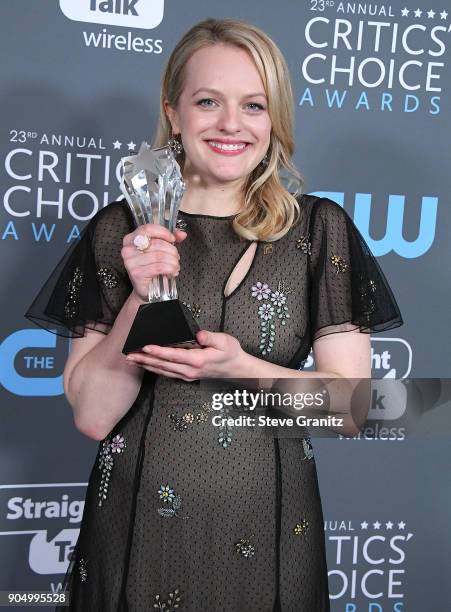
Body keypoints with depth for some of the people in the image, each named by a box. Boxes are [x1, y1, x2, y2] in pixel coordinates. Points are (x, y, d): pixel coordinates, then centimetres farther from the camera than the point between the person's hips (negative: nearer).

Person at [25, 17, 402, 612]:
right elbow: (92, 415, -5)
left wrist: (241, 370, -20)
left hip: (266, 532, 0)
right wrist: (143, 298, -18)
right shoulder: (121, 229, -2)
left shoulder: (320, 228, -3)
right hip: (138, 526, 0)